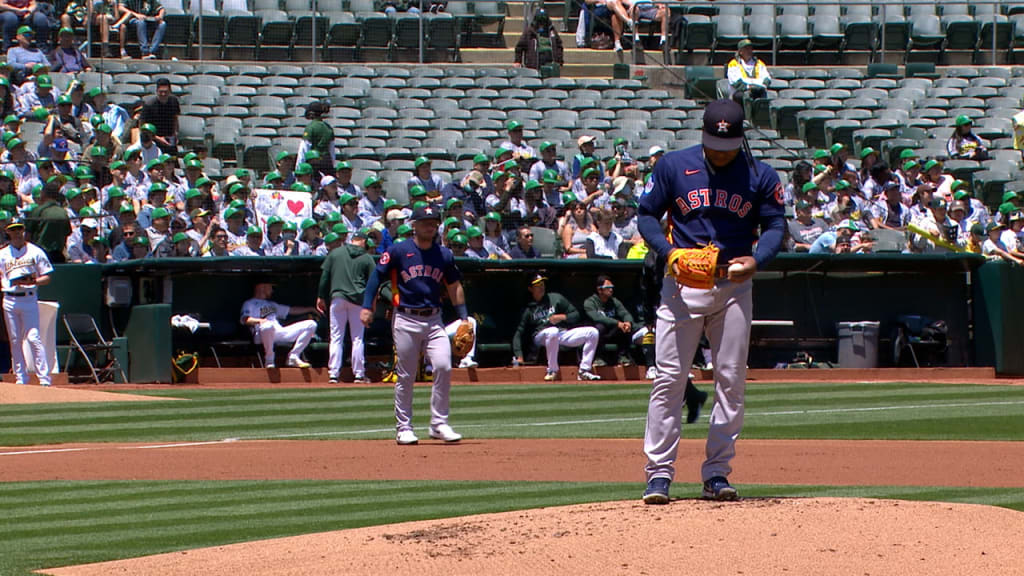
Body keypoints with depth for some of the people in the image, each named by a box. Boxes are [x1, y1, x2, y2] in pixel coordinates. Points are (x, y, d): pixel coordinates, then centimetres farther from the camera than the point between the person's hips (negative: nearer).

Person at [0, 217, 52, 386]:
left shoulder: (35, 252, 4)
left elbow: (47, 278, 3)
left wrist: (32, 281, -15)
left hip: (29, 299, -3)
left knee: (33, 338, -12)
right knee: (14, 340, 5)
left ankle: (44, 377, -13)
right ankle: (21, 377, 11)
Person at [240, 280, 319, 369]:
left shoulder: (272, 304, 37)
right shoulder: (249, 303, 13)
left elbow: (292, 310, 41)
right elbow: (244, 319, -7)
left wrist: (310, 309, 35)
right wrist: (259, 320, -25)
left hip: (280, 333, 7)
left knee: (311, 325, -1)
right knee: (268, 326, -45)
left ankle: (293, 357, -9)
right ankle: (269, 360, -25)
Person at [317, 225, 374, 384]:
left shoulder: (335, 253, 6)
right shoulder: (367, 258, 3)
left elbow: (324, 276, 6)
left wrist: (321, 297, 12)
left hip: (337, 297, 1)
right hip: (358, 299, -1)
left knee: (336, 337, 3)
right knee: (357, 338, 5)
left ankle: (333, 374, -3)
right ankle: (359, 374, 4)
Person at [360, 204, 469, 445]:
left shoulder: (444, 255, 10)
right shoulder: (398, 251, -1)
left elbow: (454, 286, 18)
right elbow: (377, 275, 1)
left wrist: (464, 317, 10)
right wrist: (367, 306, -9)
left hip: (434, 320, 3)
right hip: (406, 320, -3)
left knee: (443, 367, -11)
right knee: (405, 376, 1)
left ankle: (439, 424, -3)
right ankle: (404, 427, 10)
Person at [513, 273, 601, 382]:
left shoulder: (556, 298, 14)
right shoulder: (527, 309, 5)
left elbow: (576, 315, 15)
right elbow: (518, 334, 1)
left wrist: (563, 317, -7)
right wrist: (519, 356, -13)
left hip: (563, 333, 4)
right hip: (540, 337, -4)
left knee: (592, 332, -14)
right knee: (552, 331, -41)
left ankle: (584, 371, -19)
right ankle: (552, 371, -30)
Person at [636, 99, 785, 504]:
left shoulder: (760, 176, 4)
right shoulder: (674, 166, 2)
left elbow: (775, 224, 3)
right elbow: (647, 214, 5)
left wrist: (756, 260, -17)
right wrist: (668, 251, -14)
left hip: (734, 286, 1)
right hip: (682, 284, -1)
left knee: (731, 380, 2)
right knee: (669, 378, -5)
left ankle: (716, 474, 8)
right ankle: (659, 473, -3)